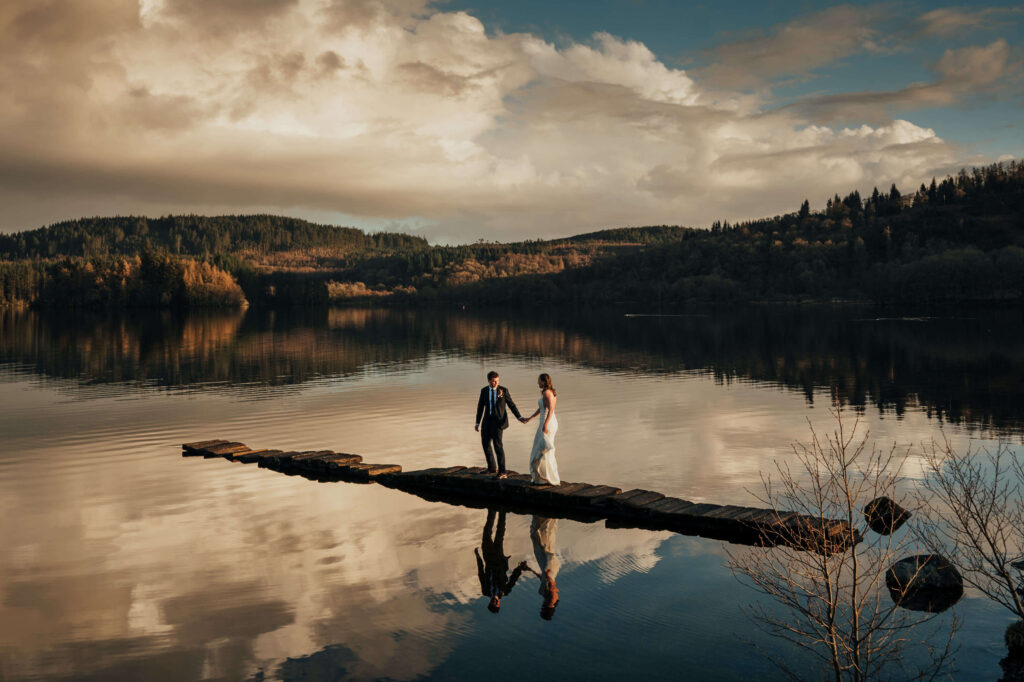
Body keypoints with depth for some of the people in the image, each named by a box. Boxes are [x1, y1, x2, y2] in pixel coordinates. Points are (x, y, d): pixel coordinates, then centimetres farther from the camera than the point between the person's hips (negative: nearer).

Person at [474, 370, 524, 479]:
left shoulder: (503, 390, -5)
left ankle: (502, 472, -13)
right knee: (486, 443, 13)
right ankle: (491, 468, 32)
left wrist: (520, 417, -14)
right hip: (487, 420, 5)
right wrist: (477, 423, 8)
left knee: (497, 444, -15)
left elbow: (511, 405, -3)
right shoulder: (484, 391, 4)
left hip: (498, 421, -5)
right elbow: (480, 407, 9)